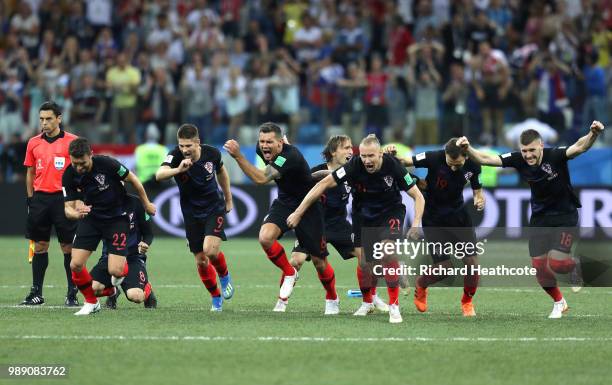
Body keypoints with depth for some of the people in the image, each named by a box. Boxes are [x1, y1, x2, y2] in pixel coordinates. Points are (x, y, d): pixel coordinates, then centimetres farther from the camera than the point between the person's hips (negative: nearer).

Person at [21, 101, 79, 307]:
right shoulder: (33, 143, 9)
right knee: (39, 246, 5)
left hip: (63, 198, -3)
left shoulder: (72, 141, -2)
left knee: (68, 247, -2)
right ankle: (36, 292, 10)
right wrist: (30, 198, 12)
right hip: (40, 197, 3)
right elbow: (30, 173, 16)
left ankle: (72, 293, 3)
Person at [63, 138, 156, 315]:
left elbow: (133, 180, -8)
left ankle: (124, 270, 26)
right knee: (76, 264, -11)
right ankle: (91, 302, 12)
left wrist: (147, 204, 6)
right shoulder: (69, 176, -15)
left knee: (115, 271, -13)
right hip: (91, 217, 3)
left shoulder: (107, 164, -25)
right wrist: (77, 213, -37)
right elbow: (68, 207, -11)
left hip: (117, 218, -3)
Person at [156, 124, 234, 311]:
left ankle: (224, 276, 11)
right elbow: (159, 175, -39)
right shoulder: (176, 155, -20)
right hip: (191, 212, 1)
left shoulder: (211, 153, -14)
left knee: (210, 250, -22)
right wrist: (178, 170, -56)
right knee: (201, 260, 4)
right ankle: (216, 298, 26)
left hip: (214, 207, -1)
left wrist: (228, 199, 17)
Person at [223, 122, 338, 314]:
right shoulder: (263, 149, -11)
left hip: (308, 206, -5)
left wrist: (238, 156, -51)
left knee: (319, 262, 2)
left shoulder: (290, 156, -33)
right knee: (265, 237, -25)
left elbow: (261, 179, -45)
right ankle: (289, 273, 1)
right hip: (284, 202, 5)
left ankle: (332, 299, 31)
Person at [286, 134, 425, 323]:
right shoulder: (355, 166, -25)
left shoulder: (393, 166, -25)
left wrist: (416, 223, -32)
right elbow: (323, 184, -19)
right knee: (365, 263, 0)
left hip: (392, 211, -2)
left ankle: (394, 305, -17)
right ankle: (367, 303, 31)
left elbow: (418, 196, -17)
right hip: (366, 215, 2)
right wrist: (299, 212, -19)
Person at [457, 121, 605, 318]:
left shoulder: (555, 156, -25)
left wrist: (593, 135, -60)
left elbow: (579, 147, -41)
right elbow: (485, 159, -12)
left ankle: (576, 268, 21)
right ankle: (559, 302, 27)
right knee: (539, 265, 2)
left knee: (556, 263, -16)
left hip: (565, 215, -4)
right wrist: (468, 149, -30)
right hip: (540, 217, 4)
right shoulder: (518, 160, -13)